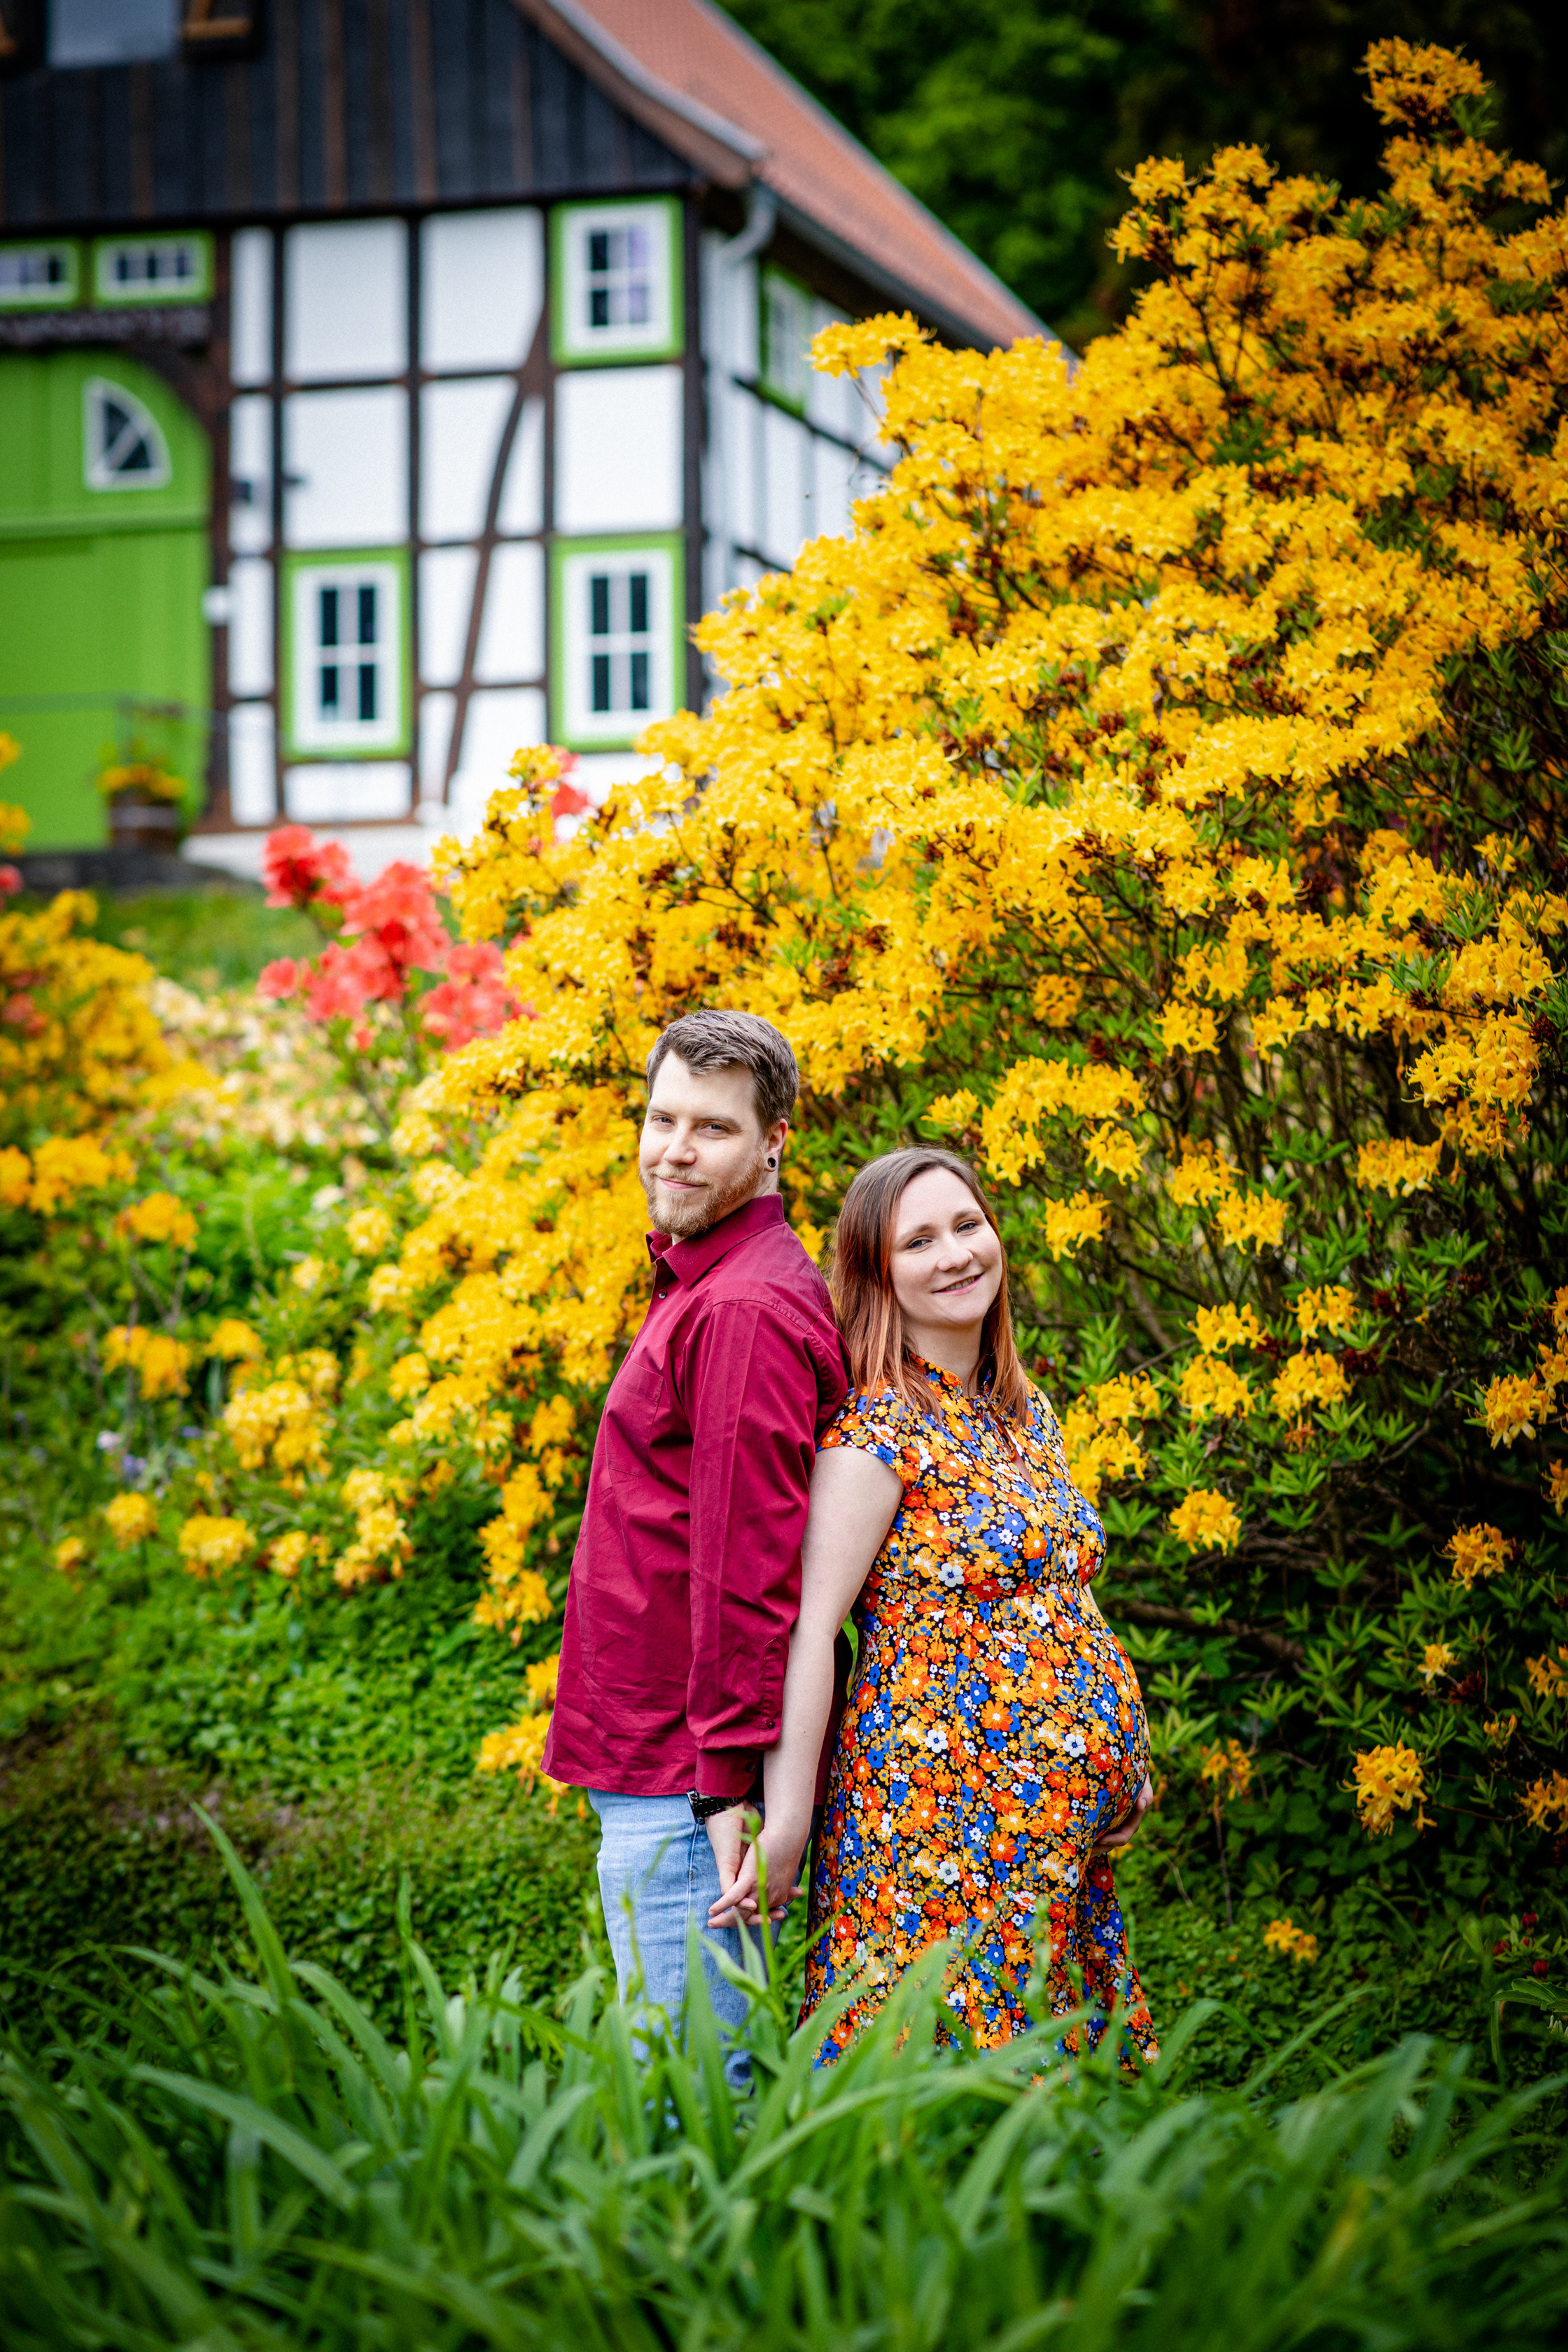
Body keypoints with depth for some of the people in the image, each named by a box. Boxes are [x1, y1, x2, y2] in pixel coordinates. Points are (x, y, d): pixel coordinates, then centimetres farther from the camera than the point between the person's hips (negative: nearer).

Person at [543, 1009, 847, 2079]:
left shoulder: (745, 1310, -17)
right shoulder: (702, 1285, 16)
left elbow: (750, 1562, -21)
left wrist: (730, 1780, -21)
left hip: (683, 1786, -10)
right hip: (658, 1758, 10)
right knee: (718, 2072, 17)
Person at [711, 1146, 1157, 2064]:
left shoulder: (1030, 1412, 12)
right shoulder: (877, 1429, -12)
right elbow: (808, 1627, -15)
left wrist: (1127, 1759, 18)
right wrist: (786, 1820, -19)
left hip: (1068, 1809, 8)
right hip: (942, 1805, -7)